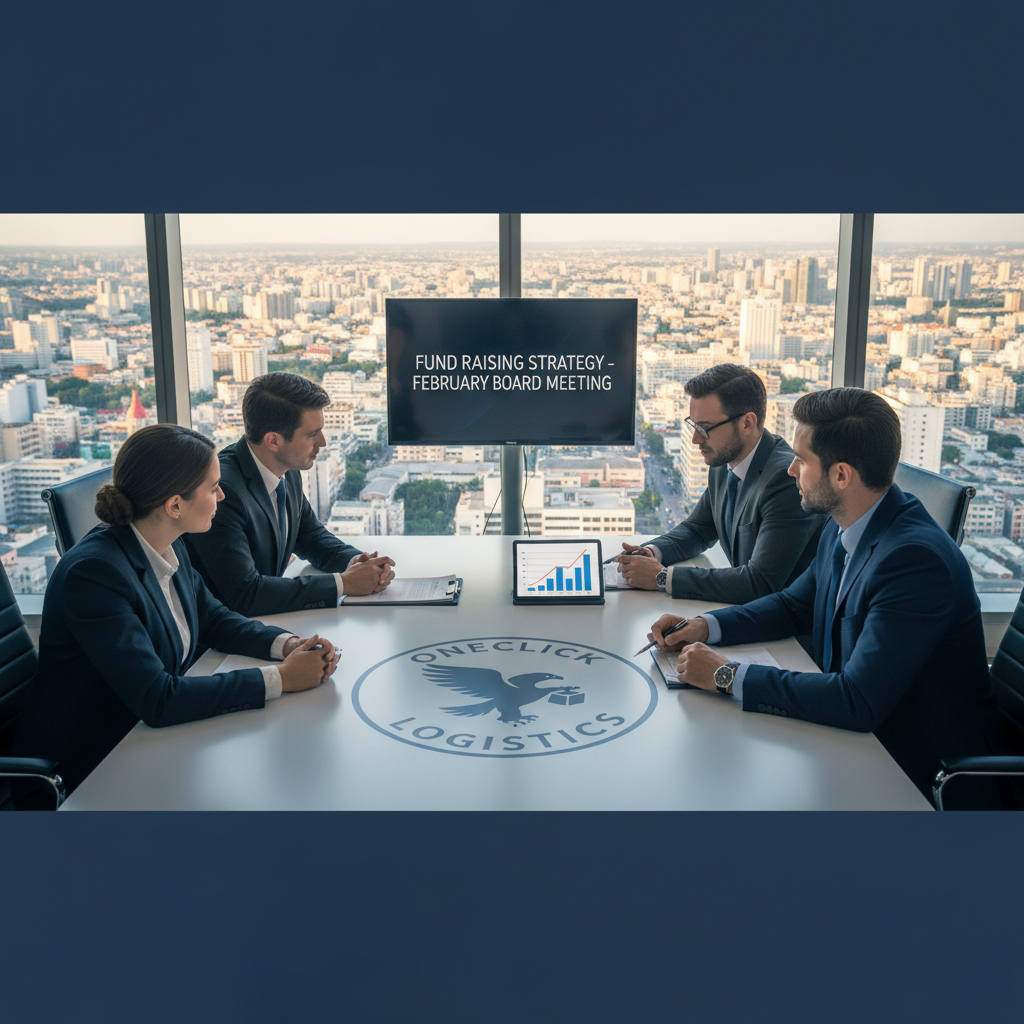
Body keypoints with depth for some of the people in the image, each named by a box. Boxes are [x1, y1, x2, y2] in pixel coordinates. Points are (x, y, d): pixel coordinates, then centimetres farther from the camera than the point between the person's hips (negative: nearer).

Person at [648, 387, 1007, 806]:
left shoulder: (916, 559, -29)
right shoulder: (844, 529, 0)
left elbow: (858, 701, -32)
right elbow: (795, 605, 16)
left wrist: (729, 675, -25)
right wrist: (706, 626, 0)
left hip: (922, 771, -8)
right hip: (858, 732, 8)